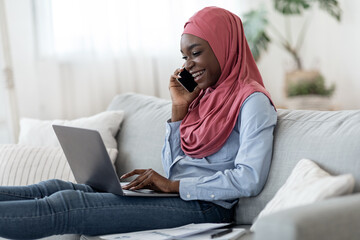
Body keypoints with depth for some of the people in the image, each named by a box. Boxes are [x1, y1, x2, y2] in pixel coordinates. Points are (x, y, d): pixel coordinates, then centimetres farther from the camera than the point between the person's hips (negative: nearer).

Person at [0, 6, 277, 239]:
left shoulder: (252, 101, -6)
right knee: (55, 188, -7)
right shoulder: (203, 96, 19)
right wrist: (179, 109, 6)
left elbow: (249, 180, -19)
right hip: (175, 196, 8)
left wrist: (172, 186, -16)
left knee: (67, 206, -21)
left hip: (203, 206, -8)